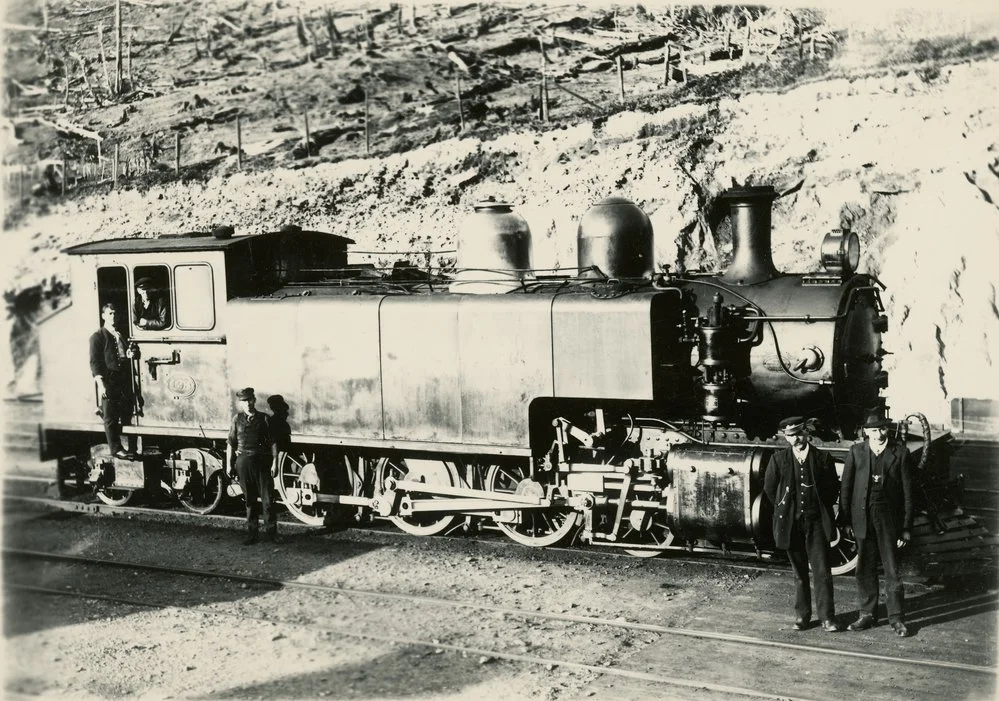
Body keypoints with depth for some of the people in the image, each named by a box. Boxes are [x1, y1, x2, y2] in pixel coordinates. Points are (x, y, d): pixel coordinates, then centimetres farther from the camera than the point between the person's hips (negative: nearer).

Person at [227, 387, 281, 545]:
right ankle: (252, 532, 17)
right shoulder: (237, 419, 6)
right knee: (249, 499, 8)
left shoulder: (263, 419, 2)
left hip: (261, 461, -1)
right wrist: (229, 465, 6)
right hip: (244, 462, 1)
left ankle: (271, 531, 8)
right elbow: (231, 443, 9)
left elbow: (273, 443, 3)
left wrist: (274, 463, -4)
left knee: (267, 498, -2)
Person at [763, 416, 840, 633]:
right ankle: (801, 615, 19)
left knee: (822, 571, -4)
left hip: (816, 522, -1)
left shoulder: (823, 458, -1)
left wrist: (821, 508, 7)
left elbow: (833, 488, 7)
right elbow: (769, 487, 11)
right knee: (799, 572, 11)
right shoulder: (779, 459, 1)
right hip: (791, 523, 1)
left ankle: (827, 618, 2)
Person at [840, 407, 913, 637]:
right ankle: (867, 614, 21)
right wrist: (845, 520, 1)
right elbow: (846, 486, 5)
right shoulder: (856, 451, 3)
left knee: (892, 570, 3)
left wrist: (907, 527, -3)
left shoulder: (899, 453, -2)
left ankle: (896, 618, 12)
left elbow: (907, 491, -1)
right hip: (862, 518, 2)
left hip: (888, 517, -2)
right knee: (865, 569, 10)